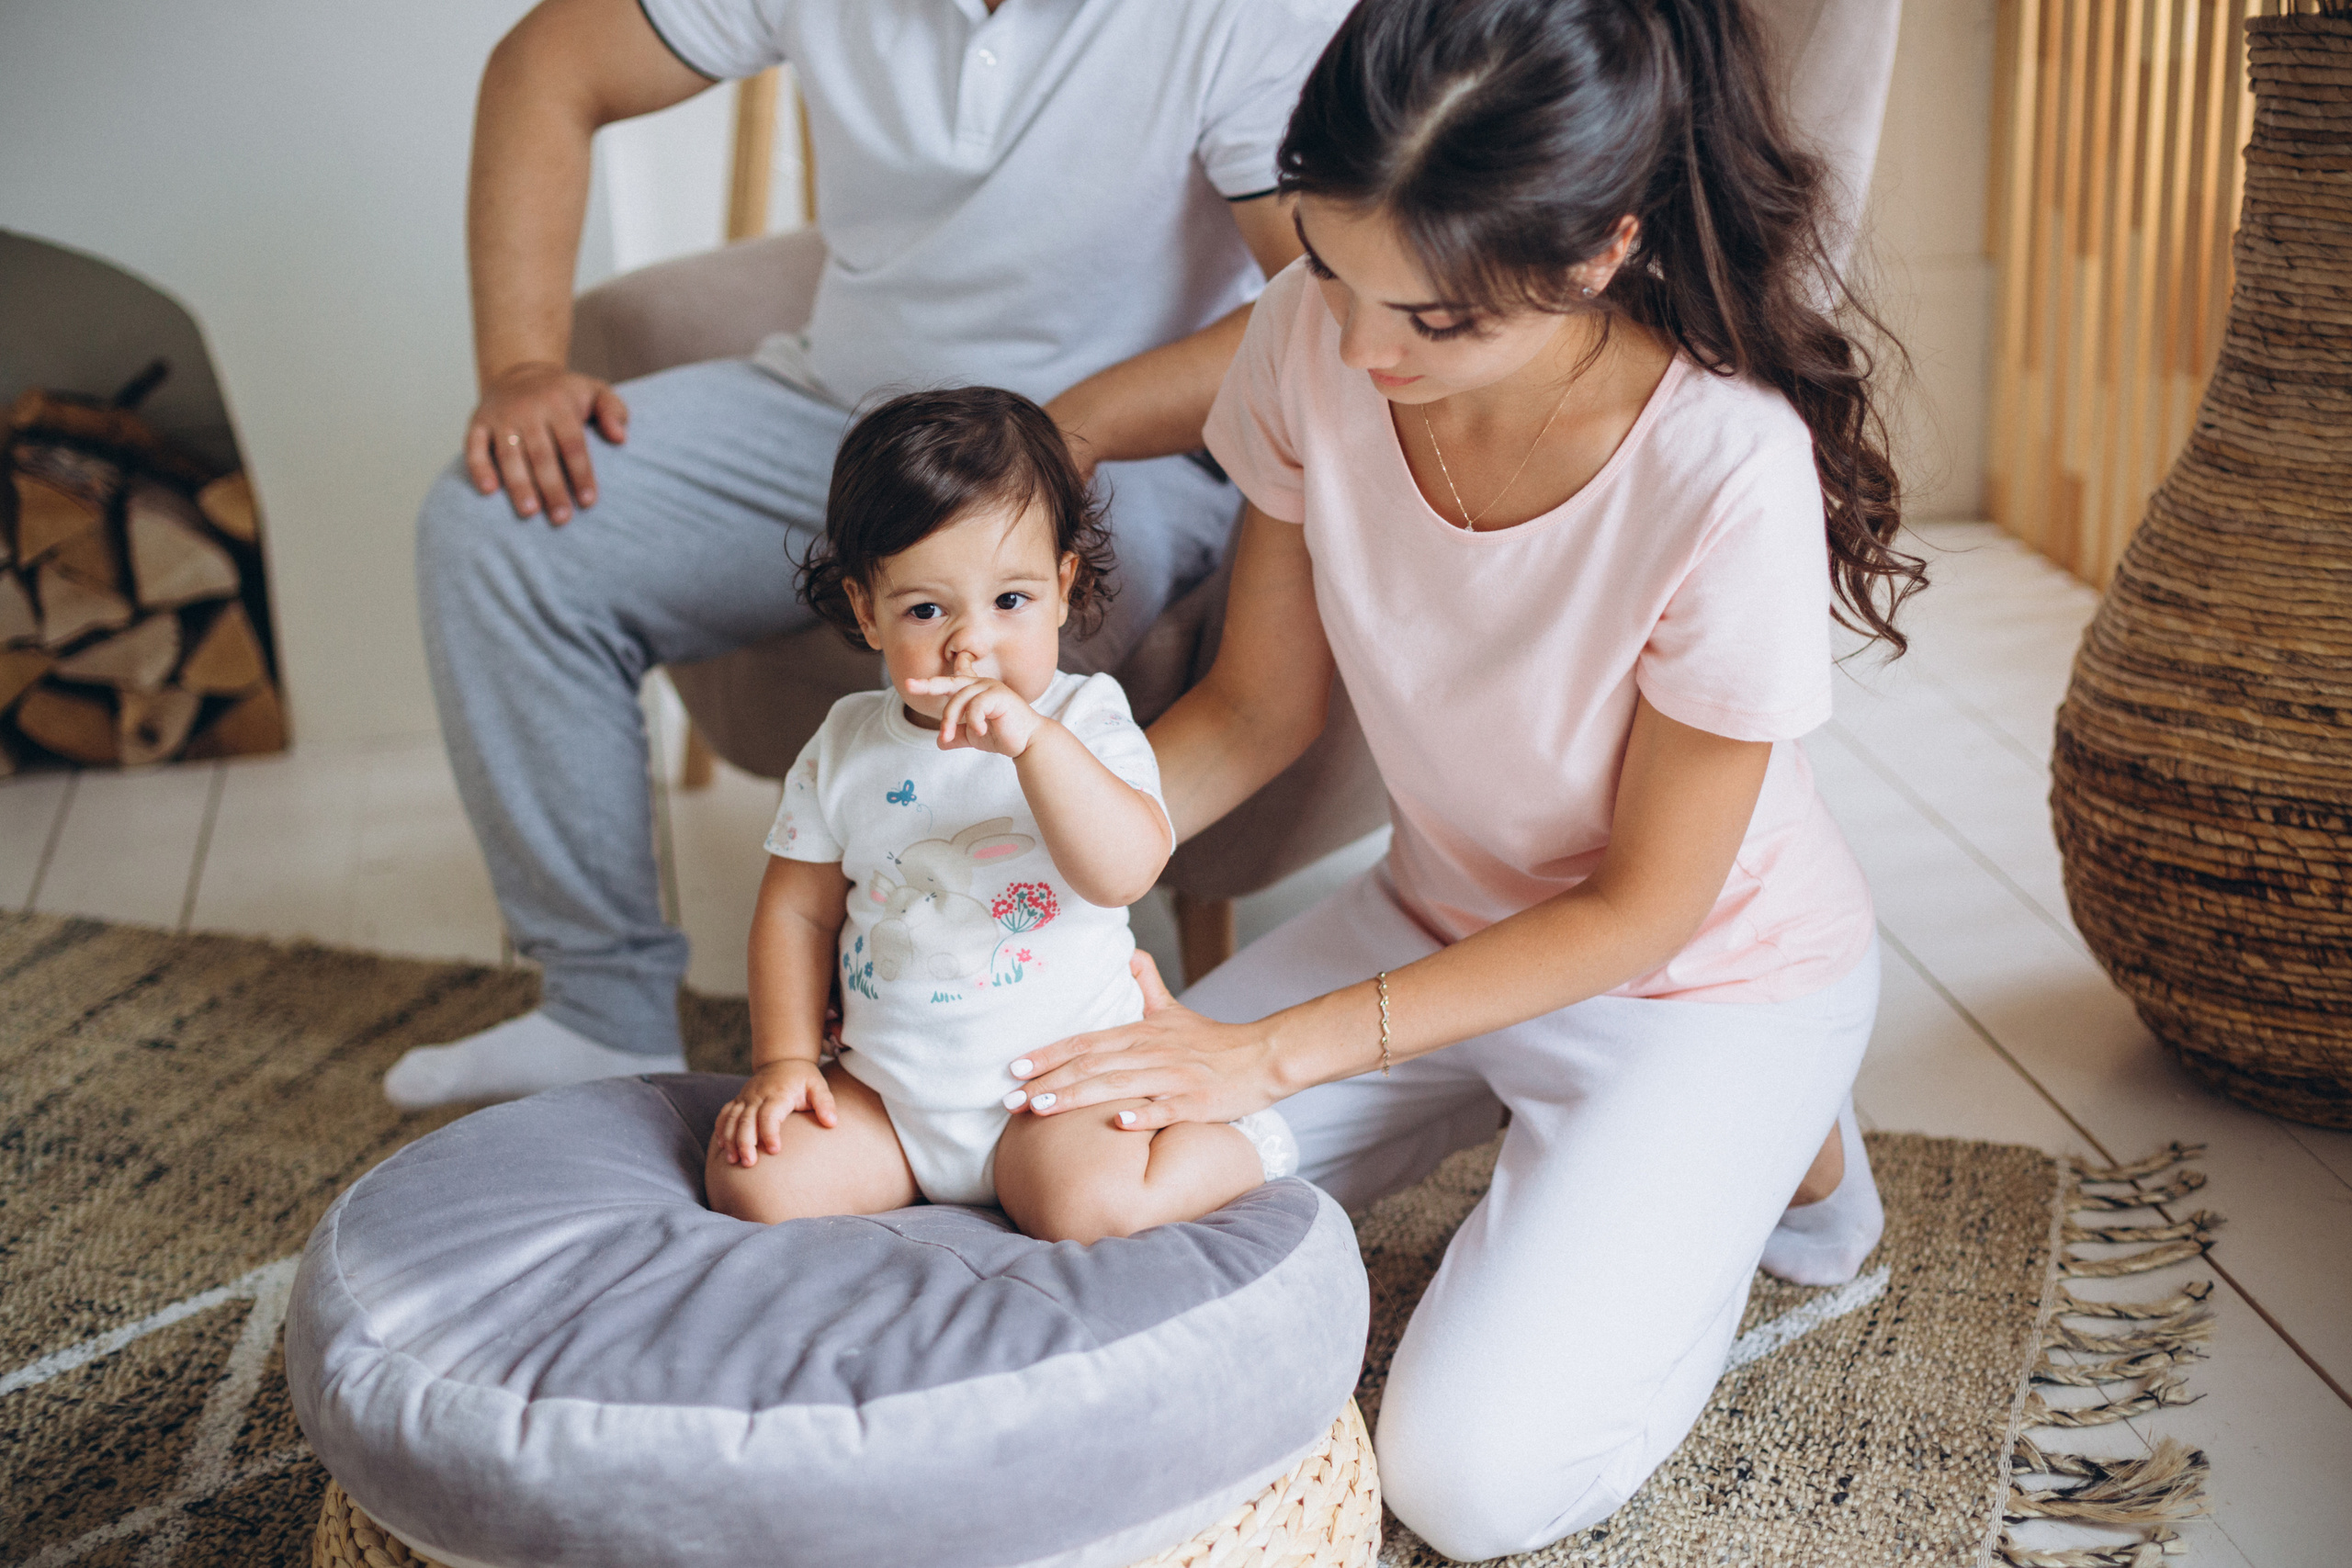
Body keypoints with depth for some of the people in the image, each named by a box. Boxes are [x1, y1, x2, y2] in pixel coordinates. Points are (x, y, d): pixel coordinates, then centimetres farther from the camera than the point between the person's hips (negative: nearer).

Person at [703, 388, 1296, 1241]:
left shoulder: (1086, 724, -10)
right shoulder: (845, 748, 0)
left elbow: (1125, 873, -28)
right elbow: (797, 911, 10)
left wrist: (1031, 739, -39)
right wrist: (784, 1058, 1)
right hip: (885, 1089, 4)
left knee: (1089, 1201, -28)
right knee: (752, 1177, -13)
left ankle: (1237, 1142, 0)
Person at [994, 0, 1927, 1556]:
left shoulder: (1730, 477, -34)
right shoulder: (1314, 347, -19)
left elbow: (1642, 905, -21)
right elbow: (1257, 710, -4)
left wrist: (1278, 1053, -24)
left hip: (1704, 974, -5)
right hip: (1443, 911, 5)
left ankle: (1780, 1153, 9)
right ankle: (1516, 1124, 16)